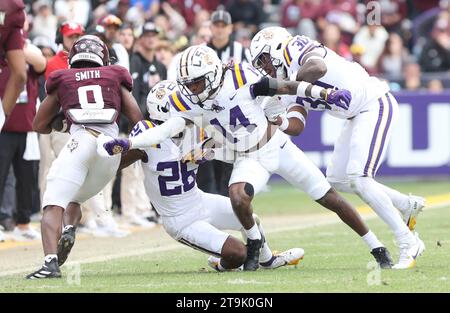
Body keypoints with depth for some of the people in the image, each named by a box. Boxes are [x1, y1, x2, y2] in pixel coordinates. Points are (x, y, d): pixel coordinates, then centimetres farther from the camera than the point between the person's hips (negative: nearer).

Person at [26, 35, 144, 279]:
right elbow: (138, 120, 18)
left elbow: (39, 125, 28)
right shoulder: (115, 78, 23)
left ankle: (50, 261, -29)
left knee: (54, 205, -6)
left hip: (81, 141, -3)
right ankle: (69, 230, -10)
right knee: (74, 199, 22)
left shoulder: (62, 81, 20)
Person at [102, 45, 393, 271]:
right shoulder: (188, 102, -12)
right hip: (248, 161, 2)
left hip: (278, 147, -2)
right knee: (238, 197, -31)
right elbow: (166, 129, -19)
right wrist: (128, 144, -32)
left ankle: (377, 248, 15)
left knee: (329, 197, 1)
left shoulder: (238, 78, -21)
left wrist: (326, 93, -23)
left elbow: (286, 87, -16)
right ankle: (254, 243, -1)